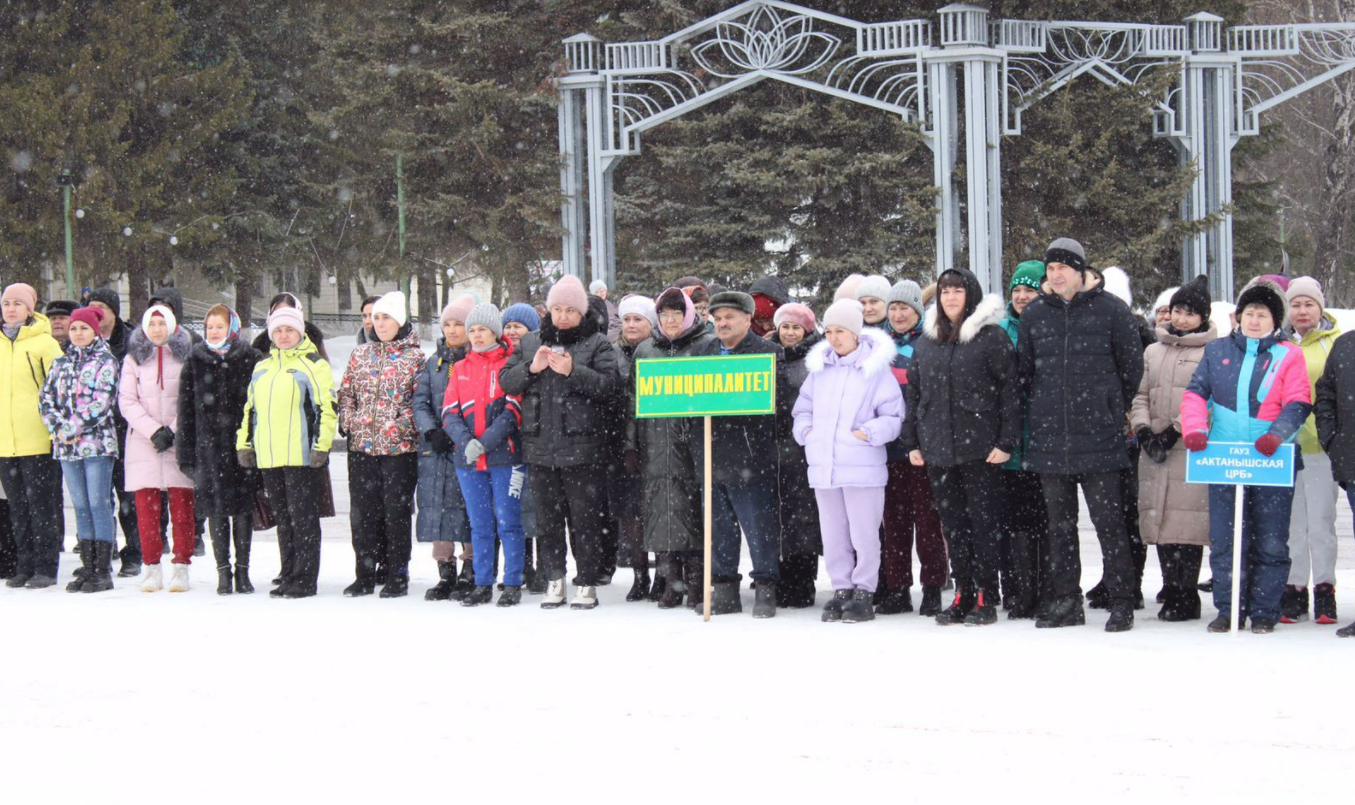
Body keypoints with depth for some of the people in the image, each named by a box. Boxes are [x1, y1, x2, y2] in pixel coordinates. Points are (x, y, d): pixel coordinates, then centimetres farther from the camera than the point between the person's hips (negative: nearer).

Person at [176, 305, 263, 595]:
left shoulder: (251, 359, 2)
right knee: (216, 508, 1)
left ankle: (243, 571, 12)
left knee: (243, 506, 3)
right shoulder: (195, 361, 7)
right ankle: (223, 572, 7)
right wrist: (186, 451, 2)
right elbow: (186, 408, 7)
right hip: (209, 445, 1)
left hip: (242, 442, -1)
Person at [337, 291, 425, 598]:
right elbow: (346, 392, 15)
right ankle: (365, 575, 15)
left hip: (399, 447, -4)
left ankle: (397, 575, 8)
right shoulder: (361, 354, 12)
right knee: (363, 511, 7)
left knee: (397, 511, -1)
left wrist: (400, 426, -15)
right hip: (362, 446, 4)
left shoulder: (414, 357, -1)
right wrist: (350, 422, 0)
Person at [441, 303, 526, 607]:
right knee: (479, 524, 9)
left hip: (504, 456, -5)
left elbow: (513, 410, -8)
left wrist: (485, 442, -16)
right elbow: (450, 412, 6)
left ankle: (513, 584, 3)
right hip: (468, 459, 5)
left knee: (507, 521, -3)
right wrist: (466, 441, -12)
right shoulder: (460, 368, 14)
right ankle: (482, 585, 14)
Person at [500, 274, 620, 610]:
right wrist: (531, 368, -10)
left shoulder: (597, 343, 2)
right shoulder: (531, 342, 13)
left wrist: (573, 371, -22)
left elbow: (609, 384, -11)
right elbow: (506, 381, 8)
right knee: (548, 516, 9)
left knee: (585, 516, -1)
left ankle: (587, 582, 7)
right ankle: (554, 579, 18)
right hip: (540, 446, 4)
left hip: (581, 447, -4)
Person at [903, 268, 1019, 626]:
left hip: (979, 448, -5)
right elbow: (914, 393, 18)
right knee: (952, 524, 8)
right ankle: (962, 594, 13)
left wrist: (1006, 441, -13)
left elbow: (1010, 391, -7)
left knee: (982, 522, -2)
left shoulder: (992, 337, -3)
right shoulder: (926, 341, 14)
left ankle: (986, 598, 3)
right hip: (938, 449, 5)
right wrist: (912, 442, 12)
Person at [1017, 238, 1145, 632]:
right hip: (1049, 437, 4)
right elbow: (1025, 370, 18)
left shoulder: (1110, 310, -2)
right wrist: (1046, 407, 14)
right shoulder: (1035, 314, 9)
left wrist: (1113, 411, 5)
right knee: (1059, 522, 9)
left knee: (1108, 519, -3)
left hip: (1099, 437, -4)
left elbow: (1132, 365, 3)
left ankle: (1121, 602, 3)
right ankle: (1065, 600, 16)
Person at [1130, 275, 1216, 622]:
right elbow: (1140, 395, 17)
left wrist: (1175, 431, -13)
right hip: (1154, 451, 5)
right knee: (1159, 519, 3)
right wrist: (1144, 431, 0)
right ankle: (1171, 590, 10)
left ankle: (1186, 596, -7)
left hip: (1193, 450, -5)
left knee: (1187, 521, -11)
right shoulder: (1153, 352, 21)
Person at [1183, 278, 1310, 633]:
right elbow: (1196, 392, 7)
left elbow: (1297, 404, -4)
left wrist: (1277, 434, -20)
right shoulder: (1218, 350, 11)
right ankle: (1229, 609, 11)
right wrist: (1194, 429, -11)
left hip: (1271, 461, -2)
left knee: (1270, 543, 1)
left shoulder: (1288, 355, 4)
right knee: (1224, 542, 2)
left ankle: (1264, 611, 9)